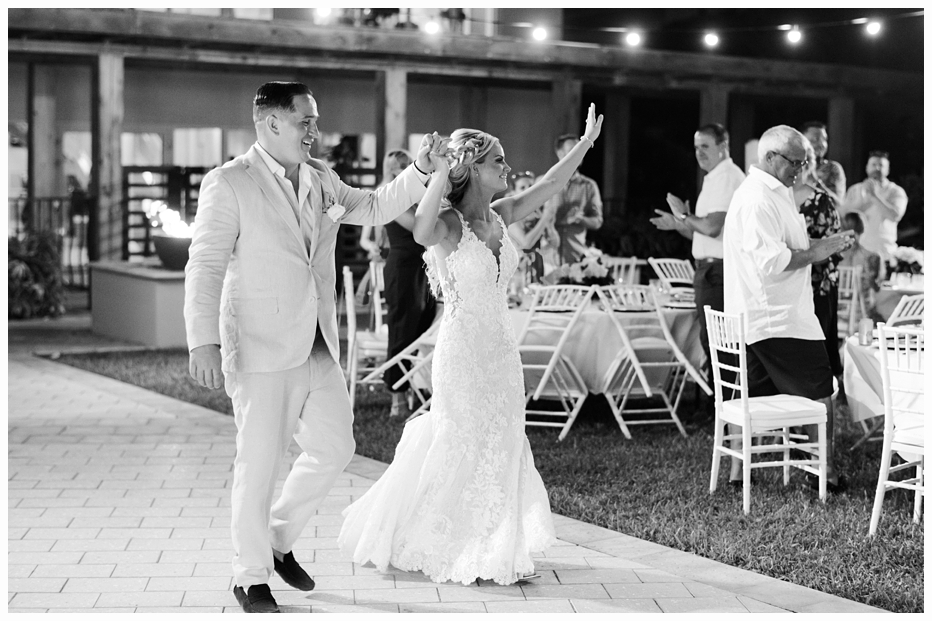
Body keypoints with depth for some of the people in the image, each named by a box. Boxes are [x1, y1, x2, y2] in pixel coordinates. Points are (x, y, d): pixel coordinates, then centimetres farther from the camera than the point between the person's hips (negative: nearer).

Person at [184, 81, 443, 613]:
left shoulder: (322, 179, 10)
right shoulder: (230, 183, -9)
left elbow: (374, 208, 25)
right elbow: (205, 266, -11)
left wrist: (421, 170, 10)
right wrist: (205, 342, -19)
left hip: (320, 347, 7)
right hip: (261, 350, -7)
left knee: (335, 449, 11)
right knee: (260, 463, 0)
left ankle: (278, 539, 32)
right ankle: (252, 578, 16)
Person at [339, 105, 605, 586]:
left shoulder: (499, 218, 6)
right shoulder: (448, 224, -15)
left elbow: (548, 186, 14)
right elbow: (421, 233, -38)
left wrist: (586, 141, 15)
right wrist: (440, 174, -39)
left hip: (501, 348, 7)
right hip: (463, 350, -7)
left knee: (501, 449, 11)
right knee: (457, 452, 3)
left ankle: (491, 549, 24)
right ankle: (434, 547, 20)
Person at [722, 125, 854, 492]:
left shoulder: (769, 194, 18)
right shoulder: (759, 200, -17)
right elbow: (771, 261, -25)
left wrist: (818, 246, 13)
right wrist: (817, 252, -16)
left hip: (754, 320, 11)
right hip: (779, 319, -11)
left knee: (752, 396, 12)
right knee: (819, 393, -1)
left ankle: (737, 470, 16)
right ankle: (826, 473, 6)